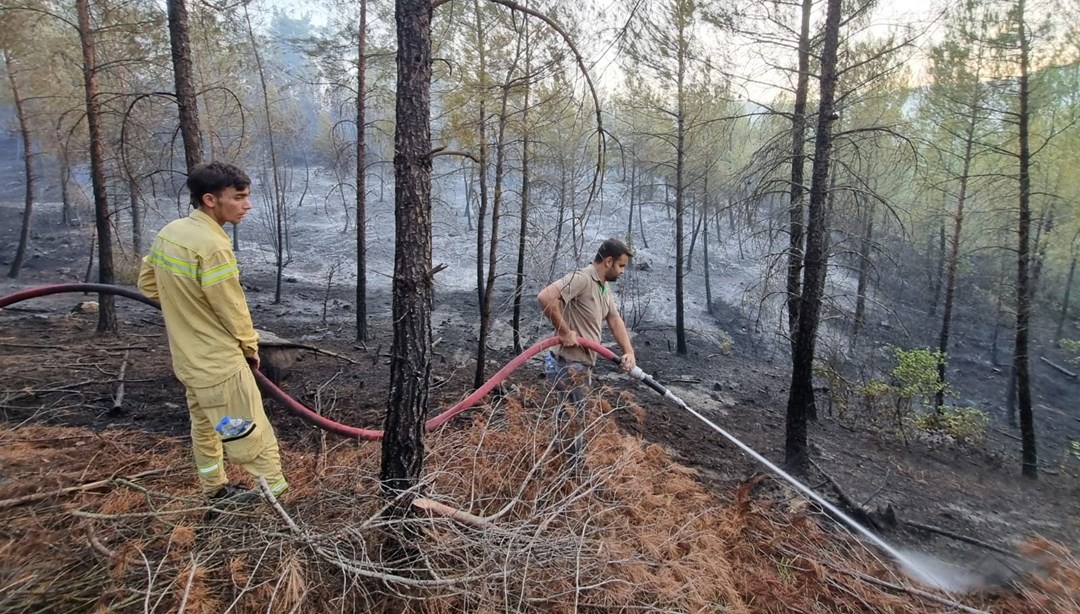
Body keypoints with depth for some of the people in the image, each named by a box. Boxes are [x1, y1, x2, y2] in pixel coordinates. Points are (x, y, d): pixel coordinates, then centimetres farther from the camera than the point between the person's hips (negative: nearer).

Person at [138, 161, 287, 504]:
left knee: (205, 425, 23)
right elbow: (232, 309, -19)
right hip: (219, 362, -10)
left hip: (188, 358, 10)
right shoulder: (213, 246, -26)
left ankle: (215, 489, 38)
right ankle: (276, 495, 9)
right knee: (250, 435, 0)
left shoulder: (169, 232, 2)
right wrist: (250, 346, -3)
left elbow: (147, 282, 14)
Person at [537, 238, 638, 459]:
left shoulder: (605, 287, 12)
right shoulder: (581, 278, -20)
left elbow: (615, 320, 14)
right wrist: (565, 332, -25)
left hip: (583, 365, 10)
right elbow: (545, 297, -33)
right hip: (569, 365, -10)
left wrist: (629, 351, 0)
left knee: (576, 419, 24)